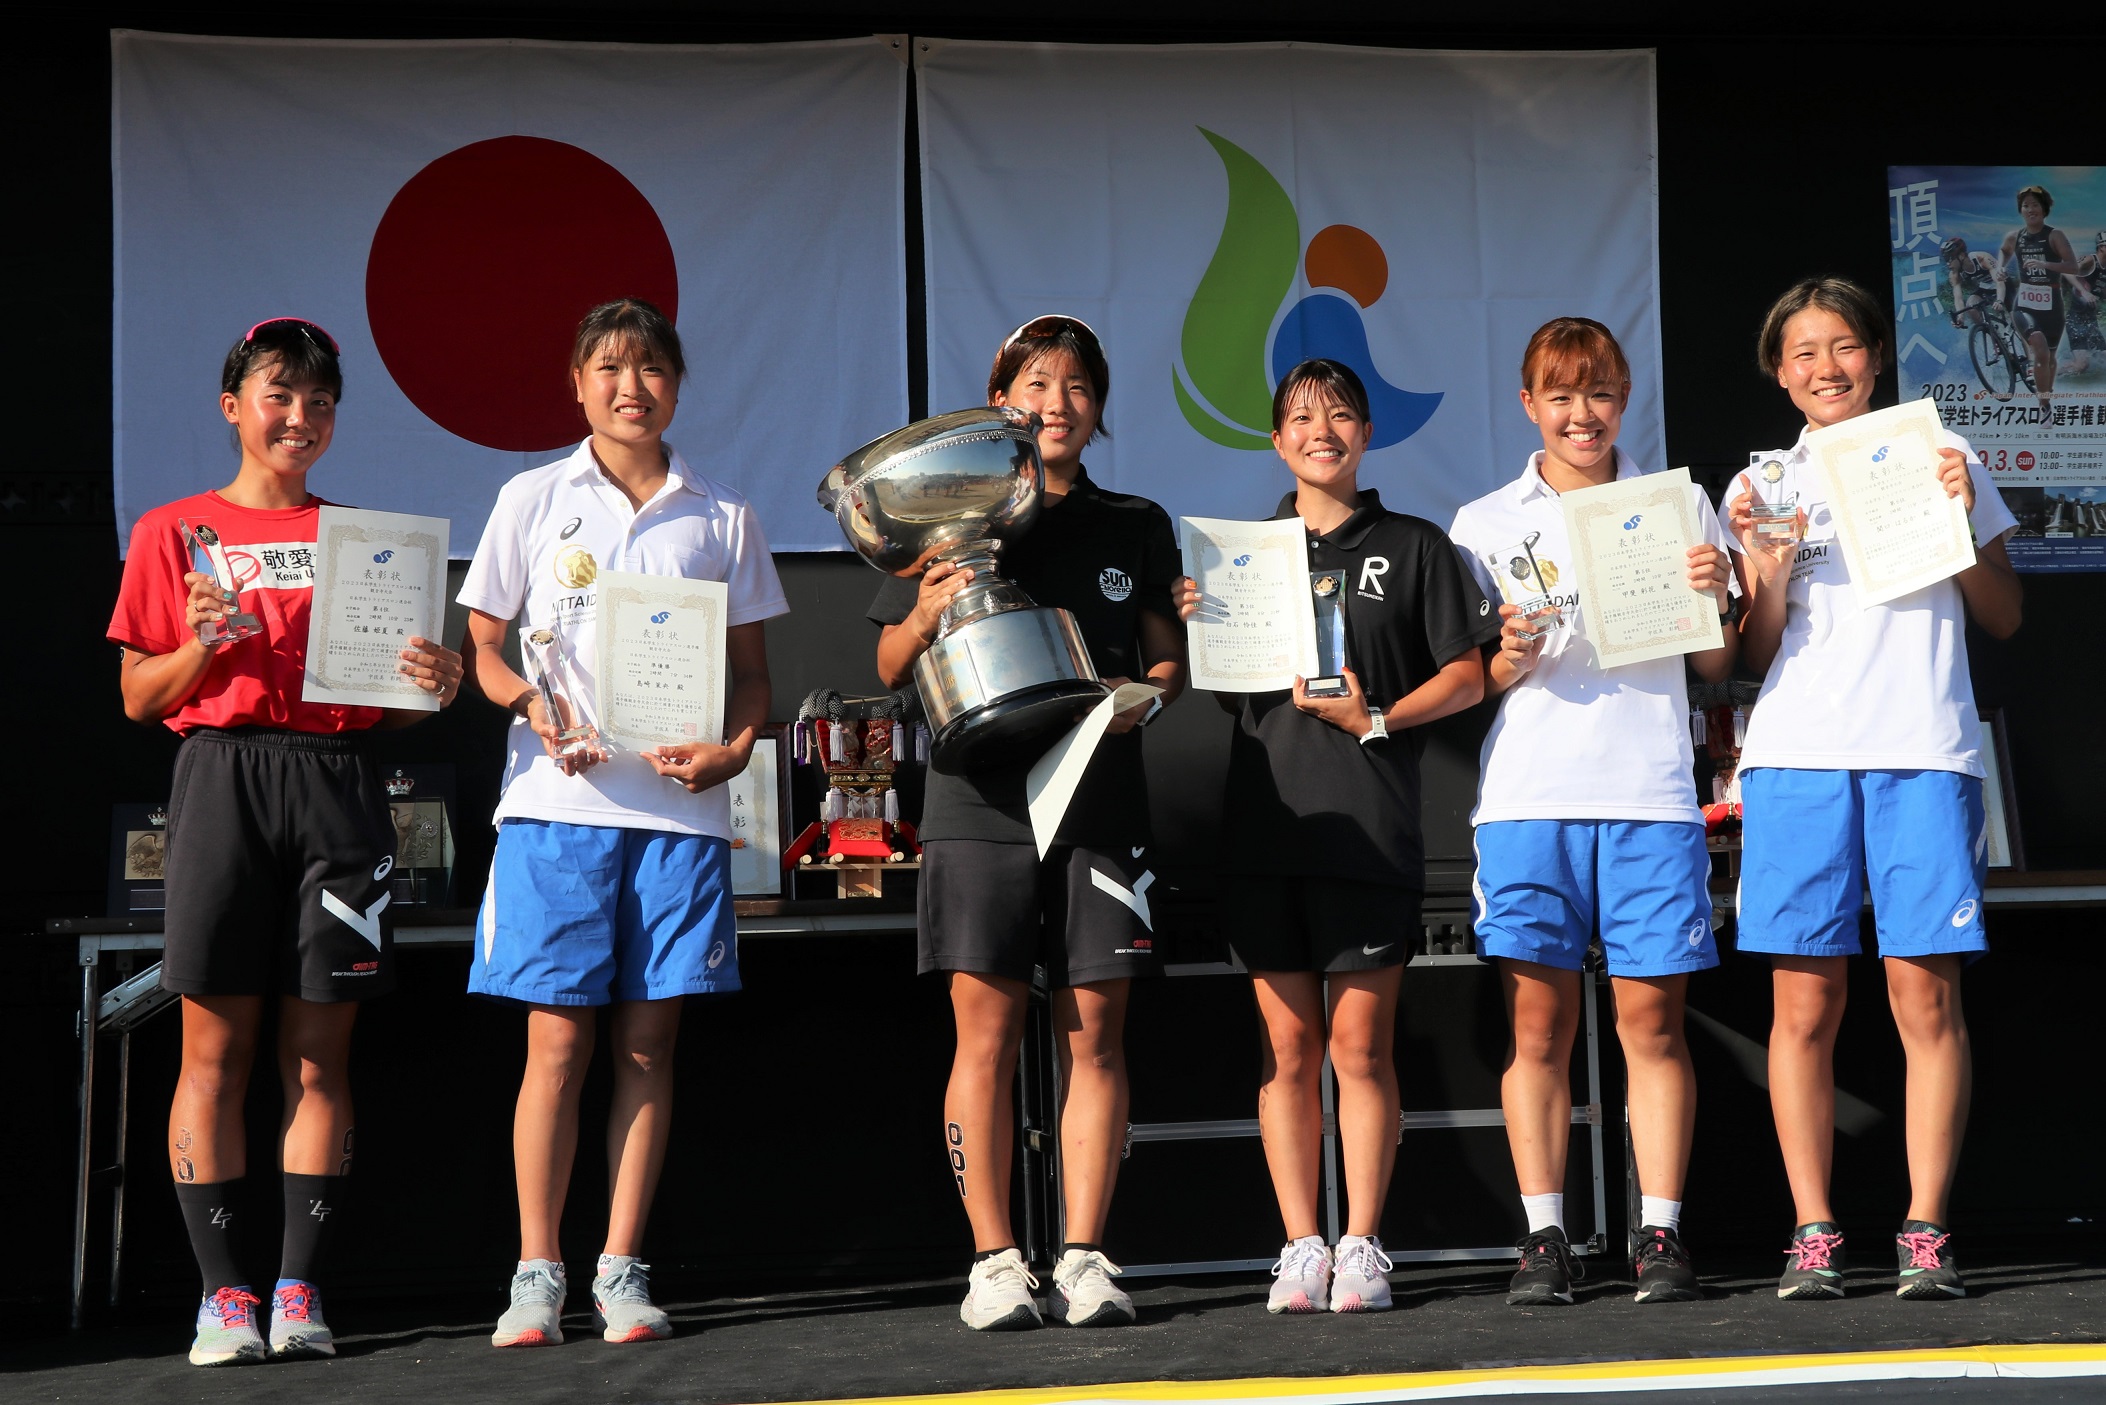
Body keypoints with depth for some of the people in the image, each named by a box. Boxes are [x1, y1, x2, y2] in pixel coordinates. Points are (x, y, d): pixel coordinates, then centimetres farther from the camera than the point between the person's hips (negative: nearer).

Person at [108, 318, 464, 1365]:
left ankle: (299, 1290, 2)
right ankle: (223, 1292, 1)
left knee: (320, 1053, 0)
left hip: (338, 782, 2)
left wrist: (433, 686, -6)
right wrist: (204, 646, -9)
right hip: (223, 777, -1)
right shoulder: (173, 533, 10)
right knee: (214, 1050, -3)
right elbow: (139, 698, 9)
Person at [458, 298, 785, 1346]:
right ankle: (537, 1274, 6)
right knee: (557, 1037, -2)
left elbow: (750, 668, 14)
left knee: (647, 1042, 3)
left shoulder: (720, 517, 12)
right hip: (556, 801, -1)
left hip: (678, 805, 1)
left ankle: (622, 1272, 10)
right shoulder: (534, 500, 8)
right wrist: (538, 709, -12)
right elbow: (484, 645, 8)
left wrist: (732, 748, -6)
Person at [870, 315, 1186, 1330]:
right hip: (982, 799, -2)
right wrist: (926, 616, -12)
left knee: (1095, 1028, -1)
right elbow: (892, 671, 9)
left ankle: (1083, 1258, 5)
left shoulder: (1136, 527, 14)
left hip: (1102, 799, 2)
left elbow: (1172, 658, 15)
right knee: (986, 1025, -4)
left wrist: (1147, 696, -6)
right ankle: (993, 1259, 3)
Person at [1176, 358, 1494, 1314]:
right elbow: (1224, 694, 15)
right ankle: (1301, 1249, 9)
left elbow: (1467, 678, 4)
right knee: (1287, 1043, 3)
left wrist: (1376, 719, -10)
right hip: (1265, 819, 2)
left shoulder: (1413, 548, 7)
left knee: (1361, 1043, -2)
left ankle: (1361, 1247, 5)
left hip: (1370, 828, -2)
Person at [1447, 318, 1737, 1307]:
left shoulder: (1678, 504, 13)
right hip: (1528, 795, 0)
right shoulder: (1484, 523, 13)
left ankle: (1661, 1236, 3)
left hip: (1650, 790, 0)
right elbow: (1470, 680, 11)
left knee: (1652, 1018, -2)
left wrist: (1712, 599, -6)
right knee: (1537, 1023, -2)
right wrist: (1510, 661, -11)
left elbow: (1715, 667, 13)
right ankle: (1543, 1240, 3)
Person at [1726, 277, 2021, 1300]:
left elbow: (2003, 619, 13)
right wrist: (1769, 575, -6)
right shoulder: (1764, 487, 16)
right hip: (1799, 754, 1)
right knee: (1804, 999, -3)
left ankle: (1925, 1232, -1)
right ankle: (1812, 1234, 1)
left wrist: (1961, 523, -2)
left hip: (1923, 752, -1)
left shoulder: (1940, 457, 14)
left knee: (1926, 994, -6)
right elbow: (1756, 657, 12)